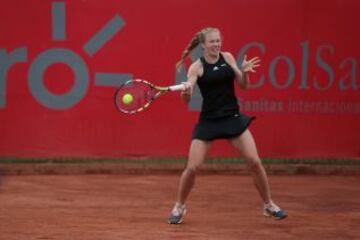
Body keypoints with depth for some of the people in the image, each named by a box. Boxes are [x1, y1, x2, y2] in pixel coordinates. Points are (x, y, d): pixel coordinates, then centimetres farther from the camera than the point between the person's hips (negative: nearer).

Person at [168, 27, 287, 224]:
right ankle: (179, 207, 15)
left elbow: (243, 85, 6)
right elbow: (187, 99, -14)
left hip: (233, 118, 2)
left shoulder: (228, 57, 3)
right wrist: (186, 91, -37)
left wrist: (245, 72, -15)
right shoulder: (197, 67, -6)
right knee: (192, 167, -8)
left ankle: (269, 205, 13)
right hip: (208, 121, -2)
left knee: (254, 162, -4)